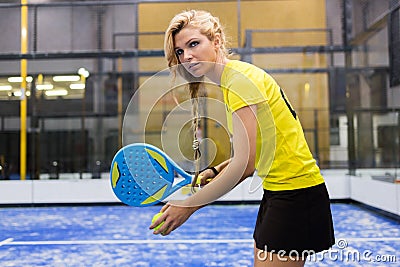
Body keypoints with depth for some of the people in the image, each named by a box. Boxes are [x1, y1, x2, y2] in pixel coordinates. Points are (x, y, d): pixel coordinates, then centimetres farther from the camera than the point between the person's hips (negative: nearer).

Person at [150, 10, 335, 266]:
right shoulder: (230, 80, 11)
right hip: (278, 191, 9)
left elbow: (244, 164, -23)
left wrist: (189, 206, -18)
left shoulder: (239, 77, -18)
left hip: (296, 194, -9)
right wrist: (213, 173, 3)